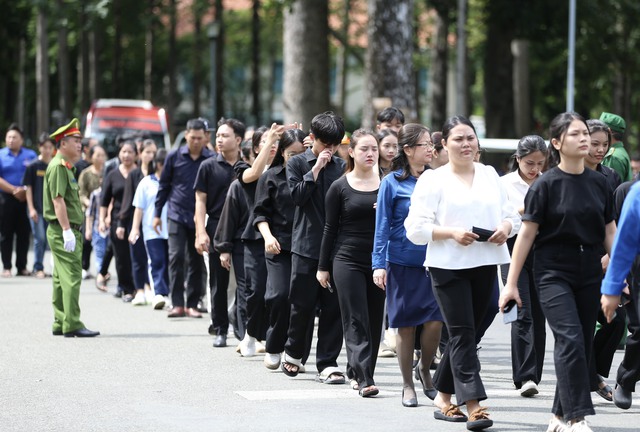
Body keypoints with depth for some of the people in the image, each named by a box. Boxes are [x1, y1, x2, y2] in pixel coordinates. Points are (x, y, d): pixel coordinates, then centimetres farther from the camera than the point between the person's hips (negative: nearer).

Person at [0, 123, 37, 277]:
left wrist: (25, 190, -12)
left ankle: (22, 266, 9)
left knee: (24, 233, 2)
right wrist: (14, 190, -11)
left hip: (26, 199, 1)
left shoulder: (30, 155, 7)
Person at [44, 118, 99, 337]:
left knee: (61, 278, 12)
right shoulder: (58, 166, -13)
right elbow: (57, 200, -20)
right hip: (63, 231, -10)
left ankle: (60, 323, 17)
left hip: (68, 231, 10)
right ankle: (72, 325, -14)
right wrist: (67, 230, -25)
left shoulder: (66, 167, 19)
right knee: (71, 277, -12)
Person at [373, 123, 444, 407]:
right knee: (405, 326, 3)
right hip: (402, 263, -2)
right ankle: (408, 386, 15)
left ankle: (425, 369, 18)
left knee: (434, 321, -8)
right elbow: (382, 226, -2)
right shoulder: (392, 183, -2)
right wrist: (379, 264, -9)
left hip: (433, 262, 2)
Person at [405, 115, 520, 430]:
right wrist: (452, 232, -19)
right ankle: (473, 405, -13)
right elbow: (416, 228, -6)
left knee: (466, 333, 10)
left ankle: (443, 397, 24)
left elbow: (511, 214, 16)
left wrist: (506, 228, -7)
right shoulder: (433, 180, -1)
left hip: (485, 264, 5)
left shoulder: (489, 175, 14)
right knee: (463, 334, -10)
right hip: (448, 266, -5)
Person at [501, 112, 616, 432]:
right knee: (570, 340, -17)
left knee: (582, 345, 6)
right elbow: (527, 234, -5)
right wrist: (511, 284, -6)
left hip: (589, 274, 5)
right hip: (554, 273, -5)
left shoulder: (599, 183, 7)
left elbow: (610, 231, 13)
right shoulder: (546, 185, -6)